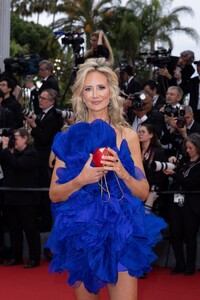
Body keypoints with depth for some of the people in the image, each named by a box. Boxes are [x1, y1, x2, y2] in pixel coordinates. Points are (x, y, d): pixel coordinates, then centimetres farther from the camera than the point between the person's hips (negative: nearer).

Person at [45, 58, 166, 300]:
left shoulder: (127, 135, 1)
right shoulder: (69, 137, 2)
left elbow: (143, 192, 2)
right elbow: (54, 194, 0)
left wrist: (122, 173, -16)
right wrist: (81, 180, -18)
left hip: (120, 232, -1)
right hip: (80, 232, 1)